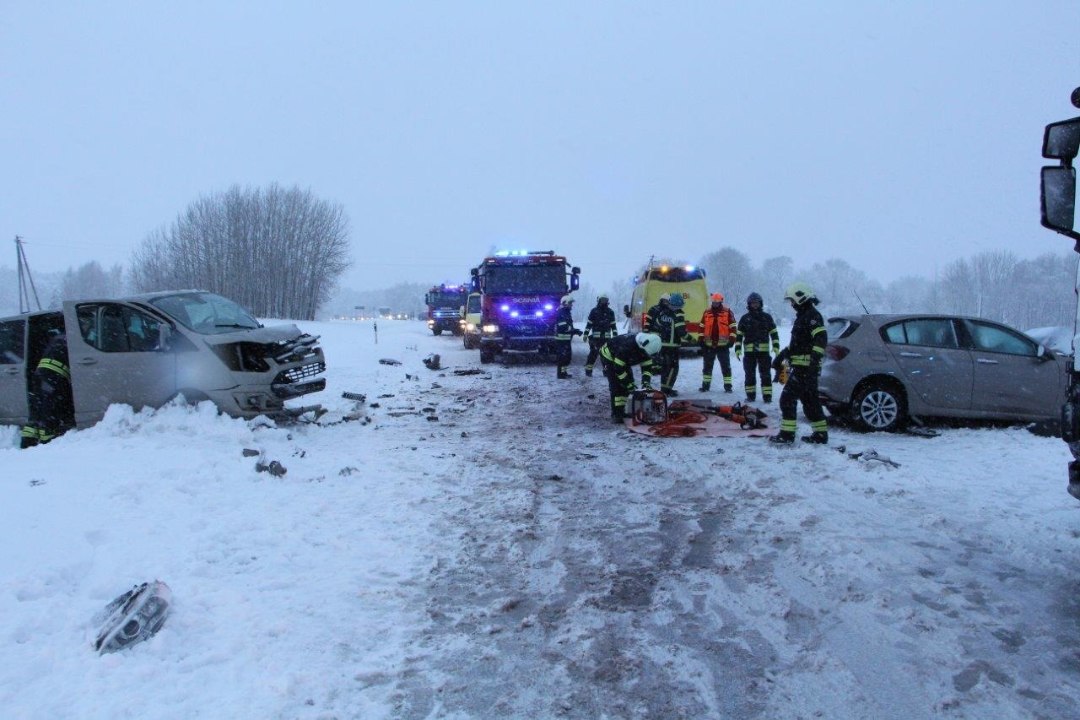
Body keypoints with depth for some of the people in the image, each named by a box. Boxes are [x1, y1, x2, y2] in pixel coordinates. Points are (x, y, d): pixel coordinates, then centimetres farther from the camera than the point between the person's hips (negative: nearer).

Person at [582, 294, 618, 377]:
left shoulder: (610, 312, 9)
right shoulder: (594, 311, 1)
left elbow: (613, 325, 12)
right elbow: (589, 324, 2)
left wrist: (615, 335, 6)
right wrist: (585, 334, -4)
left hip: (606, 338, 3)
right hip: (595, 337, -3)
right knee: (593, 354, -6)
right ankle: (588, 370, 0)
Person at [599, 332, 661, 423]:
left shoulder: (646, 348, -18)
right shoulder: (626, 346, -42)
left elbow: (647, 367, -10)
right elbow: (618, 369, -36)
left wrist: (646, 383, -26)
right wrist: (629, 385, -31)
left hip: (624, 361, 8)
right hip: (609, 356, -8)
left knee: (627, 385, 2)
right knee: (616, 386, -18)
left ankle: (621, 411, 13)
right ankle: (616, 414, -14)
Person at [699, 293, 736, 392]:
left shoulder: (728, 312, -1)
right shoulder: (706, 313, 8)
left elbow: (732, 327, -1)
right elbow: (702, 327, 12)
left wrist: (731, 340, -7)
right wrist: (702, 340, 8)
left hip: (723, 345, -3)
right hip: (709, 345, 3)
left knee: (726, 366, 2)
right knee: (707, 366, 9)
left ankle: (728, 385, 7)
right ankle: (705, 385, 17)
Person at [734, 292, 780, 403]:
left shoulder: (767, 317, 7)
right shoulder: (744, 318, 8)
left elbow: (774, 333, 8)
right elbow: (739, 335, 7)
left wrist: (776, 346, -2)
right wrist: (738, 349, 0)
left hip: (764, 350, -1)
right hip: (749, 351, 1)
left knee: (765, 374, -1)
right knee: (749, 374, 3)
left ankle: (767, 395, 1)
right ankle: (750, 395, 10)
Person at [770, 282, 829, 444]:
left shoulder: (812, 315, -11)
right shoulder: (803, 316, 21)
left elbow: (821, 338, -25)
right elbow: (796, 343, 30)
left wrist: (815, 357, -35)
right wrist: (781, 356, 29)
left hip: (805, 367, -10)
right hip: (802, 366, 10)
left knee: (788, 398, -10)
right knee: (810, 400, 14)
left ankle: (787, 433, -9)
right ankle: (821, 434, 19)